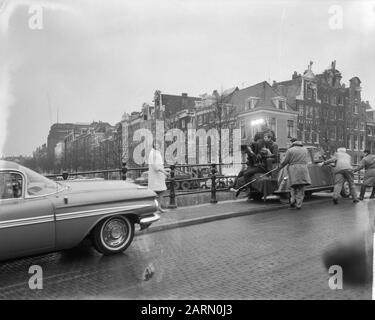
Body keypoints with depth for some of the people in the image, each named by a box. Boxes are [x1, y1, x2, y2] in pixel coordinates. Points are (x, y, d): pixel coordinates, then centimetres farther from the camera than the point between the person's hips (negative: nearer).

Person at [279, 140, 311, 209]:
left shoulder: (290, 150, 5)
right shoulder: (305, 149, 17)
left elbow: (285, 161, -1)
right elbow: (306, 159, 24)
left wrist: (280, 166, 13)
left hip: (293, 170, -1)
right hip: (303, 169, 1)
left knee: (294, 187, 14)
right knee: (301, 188, 4)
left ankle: (293, 201, 1)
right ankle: (298, 205, 1)